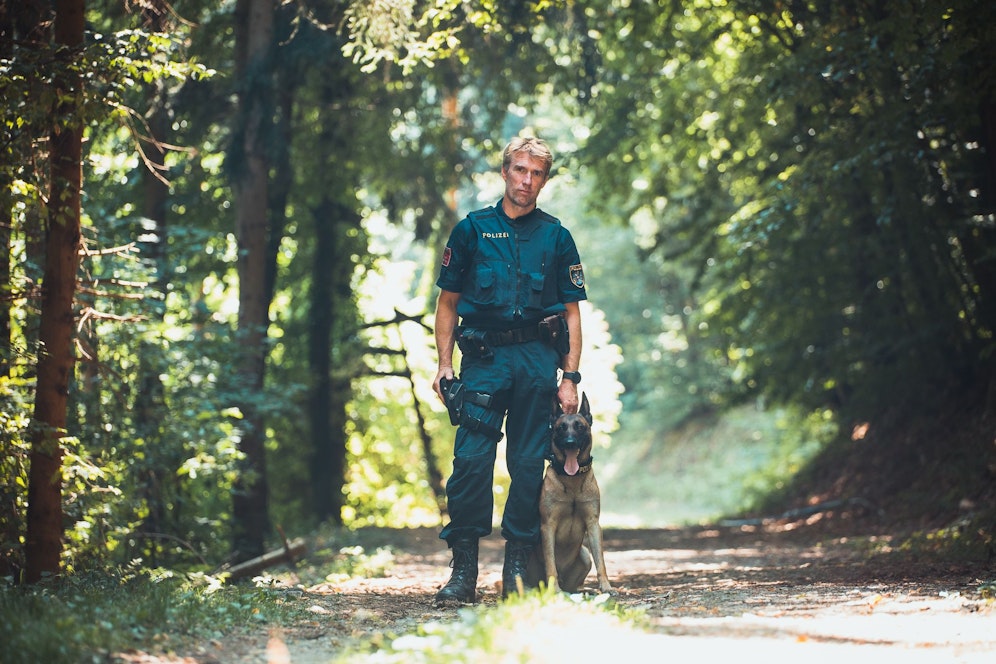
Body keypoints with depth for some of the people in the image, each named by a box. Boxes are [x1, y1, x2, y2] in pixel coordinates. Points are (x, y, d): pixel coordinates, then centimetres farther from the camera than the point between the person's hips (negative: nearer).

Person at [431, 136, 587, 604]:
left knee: (529, 464, 2)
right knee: (471, 460, -11)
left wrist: (570, 378, 2)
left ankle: (517, 568, 9)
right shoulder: (472, 230, 10)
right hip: (484, 356, -1)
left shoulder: (556, 237, 12)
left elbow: (572, 314, 11)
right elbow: (447, 303, 12)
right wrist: (444, 365, 1)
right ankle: (463, 570, -8)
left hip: (538, 358, 1)